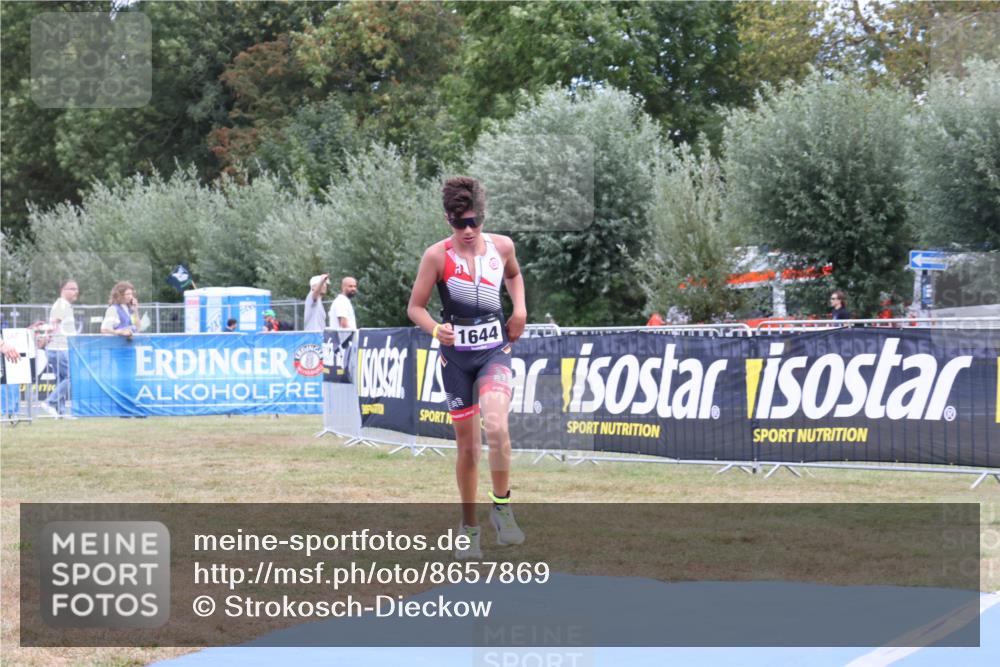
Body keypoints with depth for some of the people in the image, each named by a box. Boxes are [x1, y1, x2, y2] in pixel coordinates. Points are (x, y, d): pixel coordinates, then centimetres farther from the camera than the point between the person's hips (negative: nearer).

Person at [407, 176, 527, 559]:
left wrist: (520, 309, 6)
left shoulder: (501, 246, -1)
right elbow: (415, 307, -3)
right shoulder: (437, 256, -9)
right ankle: (469, 526, 23)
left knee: (495, 424, -27)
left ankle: (501, 506, -9)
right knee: (467, 445, 6)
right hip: (456, 355, 0)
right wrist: (435, 329, -23)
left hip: (495, 350, 0)